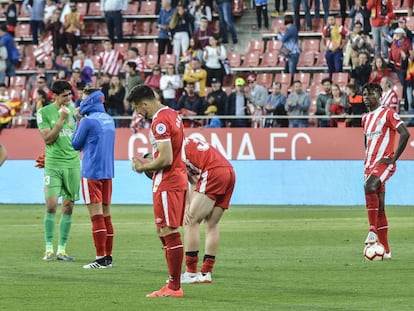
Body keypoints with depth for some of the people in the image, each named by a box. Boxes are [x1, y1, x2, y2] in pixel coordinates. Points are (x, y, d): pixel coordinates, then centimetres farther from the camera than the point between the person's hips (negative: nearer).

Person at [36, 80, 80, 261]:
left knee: (68, 207, 2)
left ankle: (62, 249, 7)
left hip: (73, 164, 3)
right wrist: (61, 119, -14)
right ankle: (49, 249, -3)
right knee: (51, 205, -10)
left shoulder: (74, 110, 9)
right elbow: (47, 138, -8)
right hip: (53, 164, -3)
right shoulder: (44, 112, -1)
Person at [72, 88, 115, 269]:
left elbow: (76, 144, -2)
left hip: (91, 173, -7)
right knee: (106, 216, 11)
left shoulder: (88, 121, -12)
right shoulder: (109, 120, 10)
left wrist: (78, 121, 7)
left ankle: (101, 259, -8)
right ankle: (108, 257, 14)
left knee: (96, 216, -7)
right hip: (107, 172, 7)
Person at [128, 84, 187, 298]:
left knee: (169, 233, -8)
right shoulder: (172, 115, 14)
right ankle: (173, 284, 16)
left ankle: (174, 287, -6)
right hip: (178, 178, 11)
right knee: (164, 232, 14)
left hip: (167, 183, -11)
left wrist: (143, 167, -8)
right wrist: (148, 163, 14)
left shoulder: (160, 122, -18)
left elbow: (165, 159, -23)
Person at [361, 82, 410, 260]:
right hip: (370, 165, 8)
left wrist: (393, 158, -16)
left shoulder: (388, 114, -5)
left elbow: (405, 133, -14)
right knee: (379, 208, 5)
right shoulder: (365, 119, 18)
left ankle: (373, 230, -33)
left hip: (384, 163, -8)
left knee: (369, 186, -34)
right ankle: (385, 251, 7)